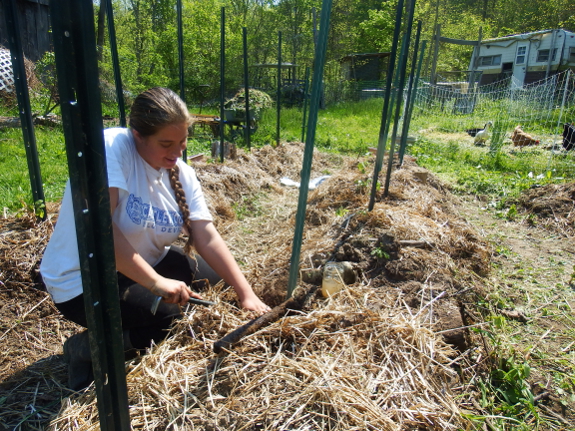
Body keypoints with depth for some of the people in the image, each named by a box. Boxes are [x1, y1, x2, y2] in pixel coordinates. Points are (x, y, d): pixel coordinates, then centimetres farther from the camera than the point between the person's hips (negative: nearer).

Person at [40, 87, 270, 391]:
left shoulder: (182, 173, -6)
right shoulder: (112, 147, -23)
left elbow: (207, 238, -11)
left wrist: (246, 294, -19)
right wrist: (155, 282, -37)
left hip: (147, 265, 7)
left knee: (213, 276, 2)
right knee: (174, 317, -22)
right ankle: (86, 348, 2)